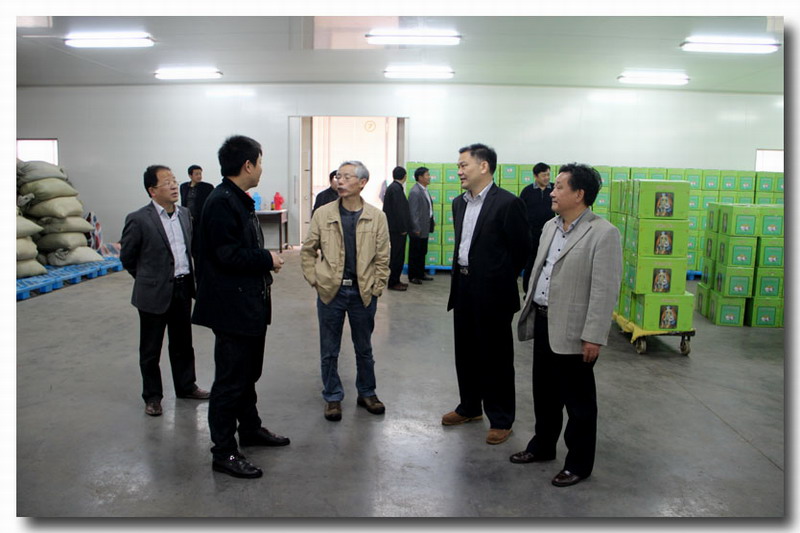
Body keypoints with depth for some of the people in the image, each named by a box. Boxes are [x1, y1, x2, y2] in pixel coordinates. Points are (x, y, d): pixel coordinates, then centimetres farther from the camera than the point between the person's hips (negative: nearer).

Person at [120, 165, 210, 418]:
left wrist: (190, 280, 11)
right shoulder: (139, 219, -13)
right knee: (150, 349, 9)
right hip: (155, 293, -5)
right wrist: (148, 280, 5)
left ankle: (185, 386, 34)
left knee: (182, 343, 18)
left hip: (183, 289, 5)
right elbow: (126, 257, -3)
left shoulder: (185, 213, 5)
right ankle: (152, 396, 24)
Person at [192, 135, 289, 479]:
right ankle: (223, 452, 13)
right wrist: (267, 259, -15)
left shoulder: (239, 200, 13)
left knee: (249, 373, 22)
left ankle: (250, 428, 39)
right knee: (231, 380, 0)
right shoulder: (221, 202, -19)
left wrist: (264, 262, 3)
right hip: (232, 308, -10)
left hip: (250, 305, 10)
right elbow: (227, 255, -26)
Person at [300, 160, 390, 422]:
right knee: (329, 351, 10)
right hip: (330, 292, 0)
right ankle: (332, 398, 26)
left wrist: (376, 288, -3)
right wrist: (315, 280, -1)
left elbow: (382, 258, 2)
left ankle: (367, 393, 32)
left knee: (364, 348, 15)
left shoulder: (377, 217, -2)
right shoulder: (323, 214, -2)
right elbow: (307, 251, 6)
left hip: (363, 293, 0)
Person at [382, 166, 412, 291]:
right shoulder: (396, 189, -16)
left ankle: (395, 280, 22)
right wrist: (403, 229, -17)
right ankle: (393, 282, 2)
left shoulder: (393, 187, 15)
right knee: (397, 256, -4)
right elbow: (398, 210, -20)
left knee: (397, 256, 15)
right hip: (397, 229, -10)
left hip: (395, 229, 10)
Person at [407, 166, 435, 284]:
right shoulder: (415, 192, -18)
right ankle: (412, 276, 13)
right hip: (417, 230, -9)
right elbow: (413, 212, -19)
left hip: (425, 228, 9)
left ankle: (420, 274, 27)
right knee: (415, 253, 3)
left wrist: (432, 222, 13)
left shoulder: (425, 190, 11)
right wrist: (416, 229, -19)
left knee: (422, 252, 16)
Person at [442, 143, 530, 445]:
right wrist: (460, 277, 12)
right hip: (463, 289, 7)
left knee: (496, 356, 4)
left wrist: (499, 281, 0)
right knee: (466, 352, 17)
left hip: (493, 294, -7)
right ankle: (470, 407, 34)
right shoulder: (459, 203, 10)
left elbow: (521, 250, -8)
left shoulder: (507, 203, -13)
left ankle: (501, 419, 18)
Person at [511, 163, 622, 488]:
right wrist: (529, 311, 17)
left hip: (572, 331, -7)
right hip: (543, 323, 8)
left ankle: (579, 463, 24)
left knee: (578, 401, 8)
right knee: (544, 392, 20)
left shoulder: (603, 234, -15)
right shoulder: (550, 226, 10)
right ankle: (542, 446, 38)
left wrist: (593, 337, -19)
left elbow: (605, 290, -18)